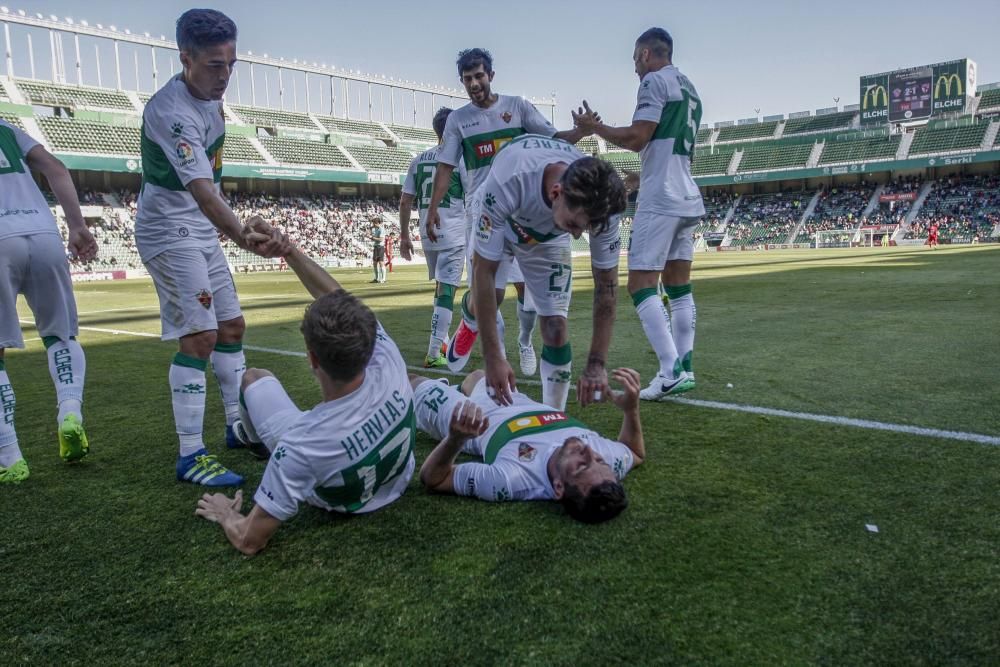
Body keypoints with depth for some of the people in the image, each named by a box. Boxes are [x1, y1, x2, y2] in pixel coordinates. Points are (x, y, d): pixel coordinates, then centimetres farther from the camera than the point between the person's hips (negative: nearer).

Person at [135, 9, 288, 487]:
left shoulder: (210, 96, 4)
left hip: (203, 233, 9)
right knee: (199, 337, -13)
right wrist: (248, 241, -51)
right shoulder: (171, 111, -24)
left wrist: (238, 232, 18)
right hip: (170, 234, -9)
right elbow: (203, 192, -38)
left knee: (232, 326, 11)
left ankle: (237, 424, 23)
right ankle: (190, 456, -6)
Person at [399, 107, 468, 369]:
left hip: (427, 235, 6)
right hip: (453, 236, -6)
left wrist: (404, 236, 14)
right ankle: (434, 353, -9)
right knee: (446, 291, -6)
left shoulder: (419, 160, 9)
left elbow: (405, 201, 8)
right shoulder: (461, 157, -6)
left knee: (441, 286, 21)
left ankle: (441, 341, 30)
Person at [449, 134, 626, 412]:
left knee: (555, 326, -11)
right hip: (499, 225, -1)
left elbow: (606, 283, -23)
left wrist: (597, 364, -26)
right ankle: (469, 326, 42)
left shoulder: (599, 202, -35)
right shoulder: (508, 182, -45)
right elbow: (483, 272, -37)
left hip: (547, 238, 1)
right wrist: (493, 358, -37)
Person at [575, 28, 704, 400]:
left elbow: (637, 138, -14)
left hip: (661, 199, -9)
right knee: (678, 286, 9)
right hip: (688, 198, 9)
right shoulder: (690, 89, 22)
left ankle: (670, 371, -13)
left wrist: (594, 127, -1)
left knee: (640, 284, -8)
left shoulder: (654, 81, -6)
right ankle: (684, 369, 11)